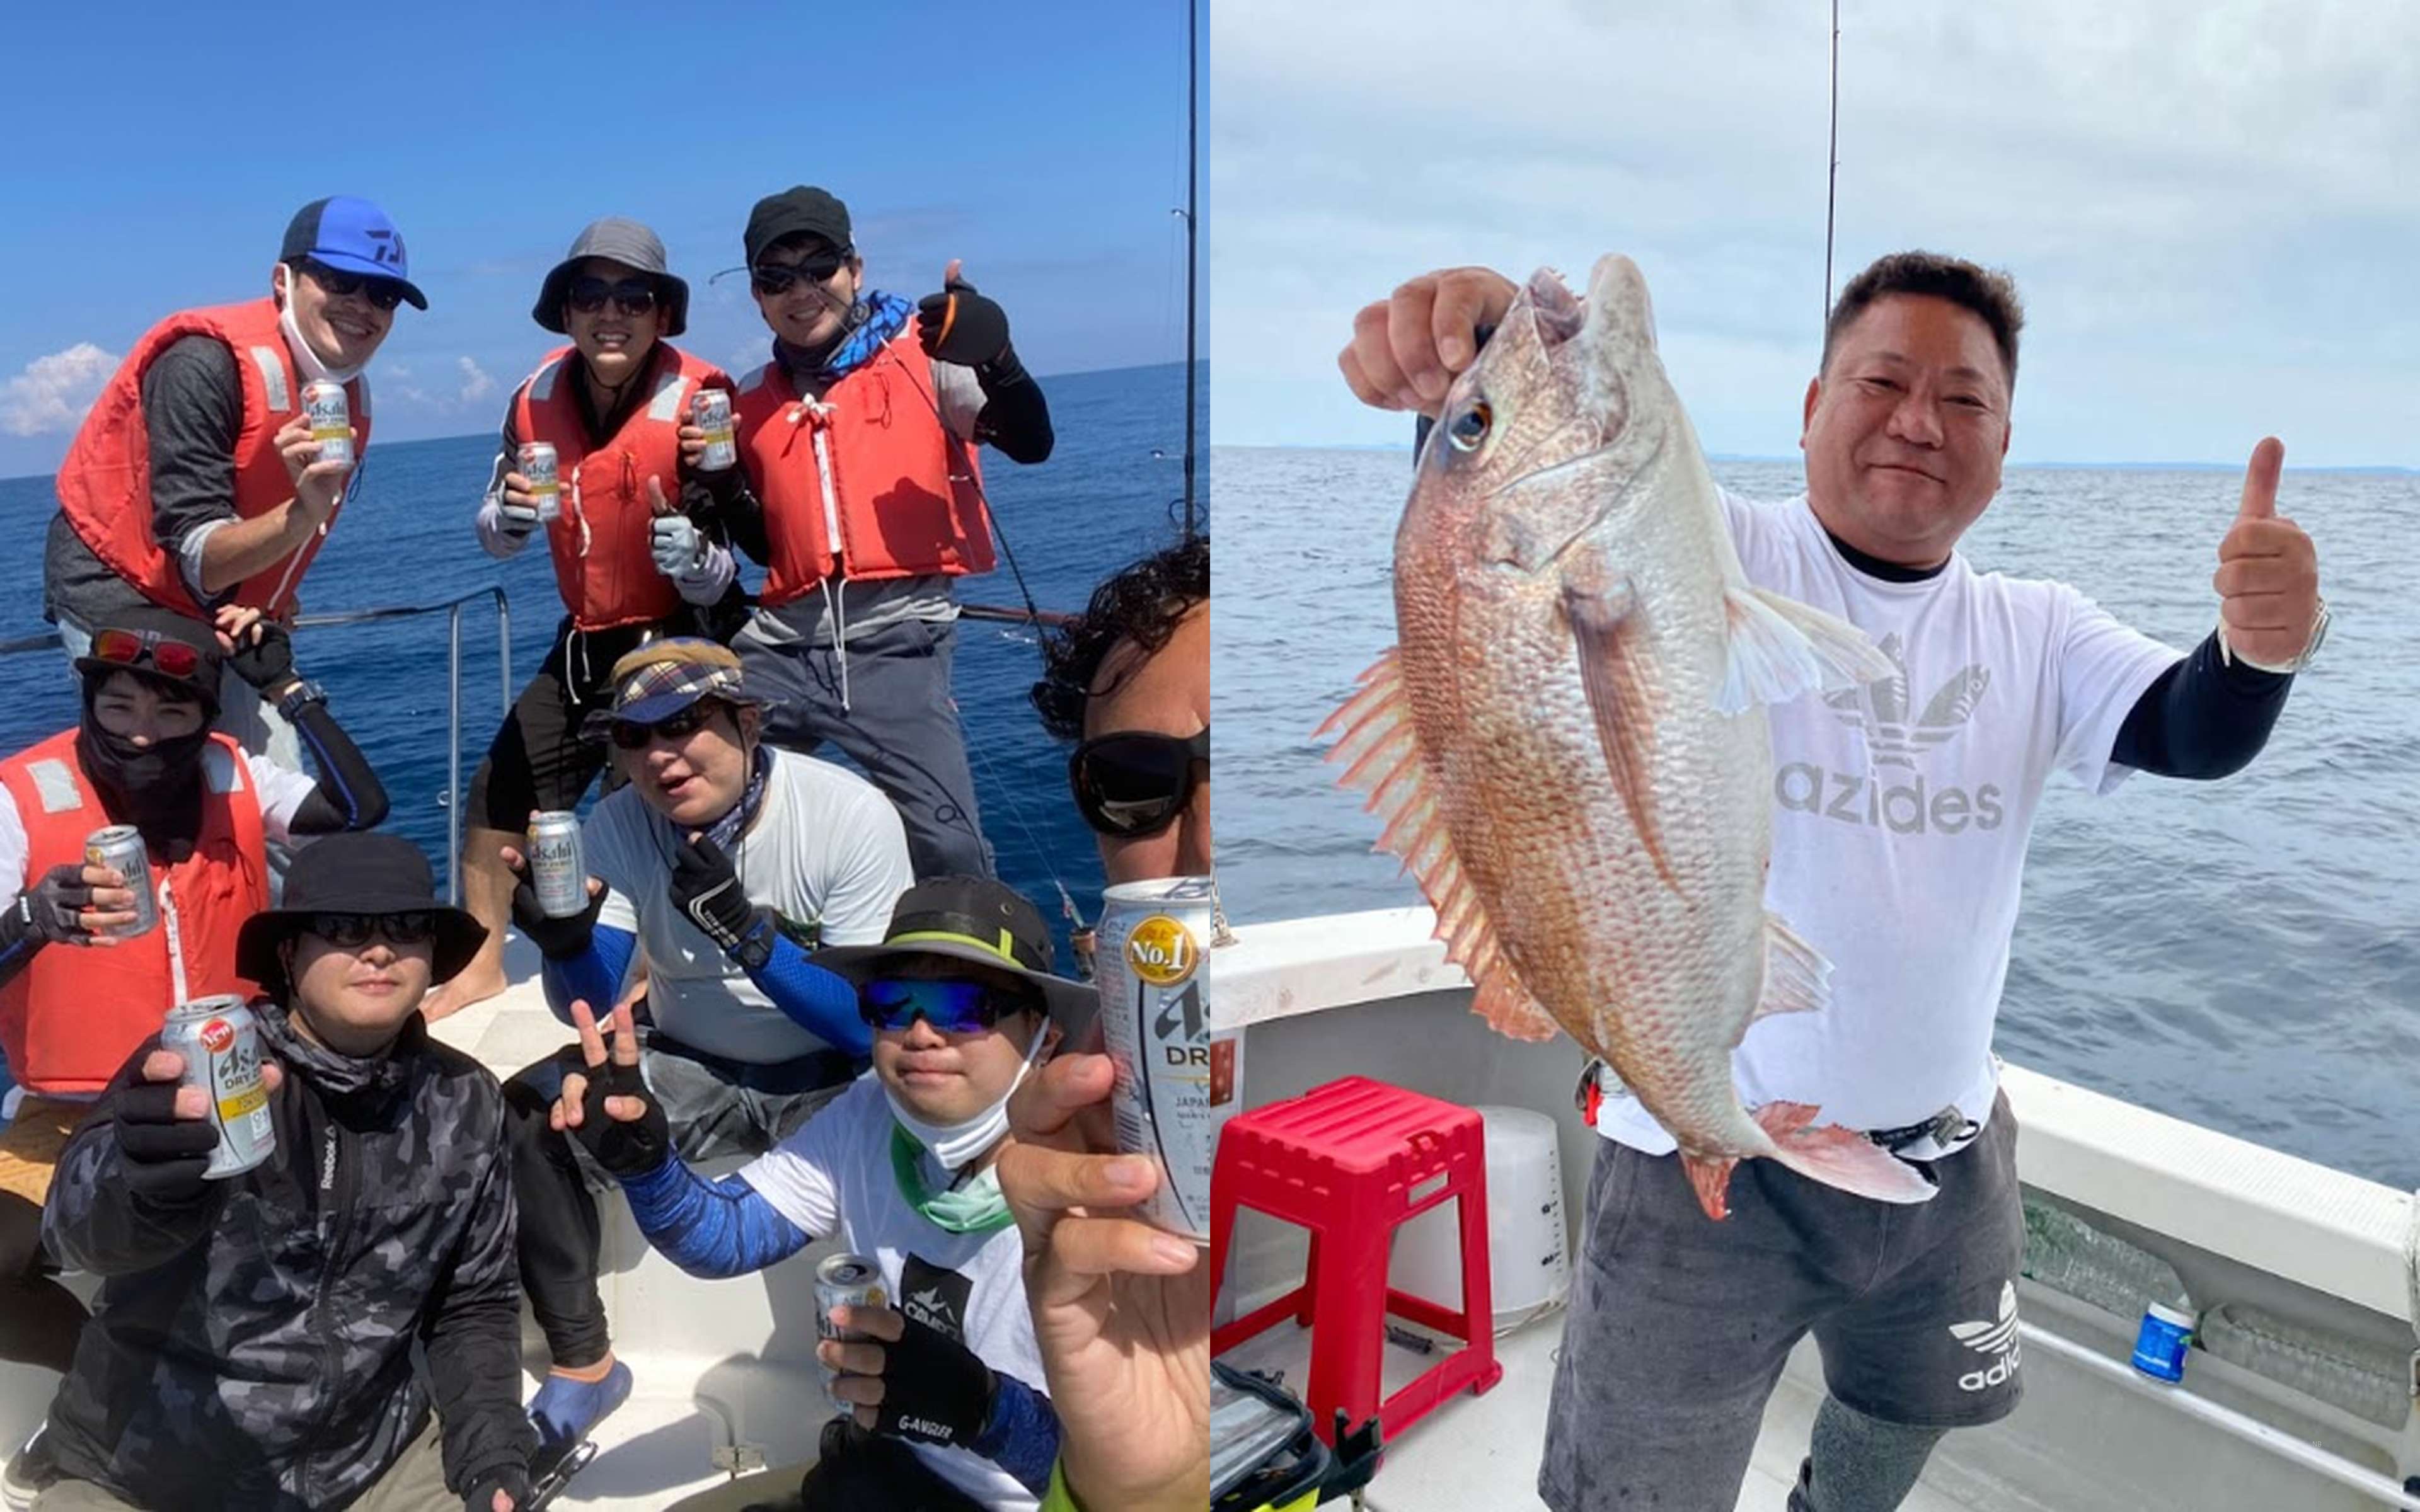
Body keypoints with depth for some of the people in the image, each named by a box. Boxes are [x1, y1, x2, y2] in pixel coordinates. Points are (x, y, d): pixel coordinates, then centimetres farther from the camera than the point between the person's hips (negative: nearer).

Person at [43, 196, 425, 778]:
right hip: (122, 601, -7)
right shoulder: (207, 364, -22)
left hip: (224, 619, 7)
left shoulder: (350, 395, 0)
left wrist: (266, 609, 6)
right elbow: (198, 560, -28)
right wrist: (304, 513, -44)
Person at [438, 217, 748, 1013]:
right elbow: (493, 536, 4)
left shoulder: (698, 400, -19)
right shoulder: (538, 397, -5)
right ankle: (480, 970, 33)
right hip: (587, 642, 6)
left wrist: (695, 558, -39)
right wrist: (511, 512, -19)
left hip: (685, 641, -6)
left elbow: (716, 583, -16)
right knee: (499, 793, 12)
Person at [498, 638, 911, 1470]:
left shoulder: (850, 813, -20)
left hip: (831, 1081, -3)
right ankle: (582, 1364, 3)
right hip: (688, 1072, 4)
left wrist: (747, 932, -36)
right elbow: (590, 1008, -8)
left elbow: (877, 1026, -22)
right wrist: (567, 943, -32)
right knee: (519, 1125, -18)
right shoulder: (619, 824, -10)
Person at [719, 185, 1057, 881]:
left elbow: (1029, 443, -10)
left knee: (950, 848, -17)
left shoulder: (923, 354, 3)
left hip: (897, 645, -5)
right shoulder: (751, 401, 16)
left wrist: (997, 362, -29)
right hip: (780, 649, 5)